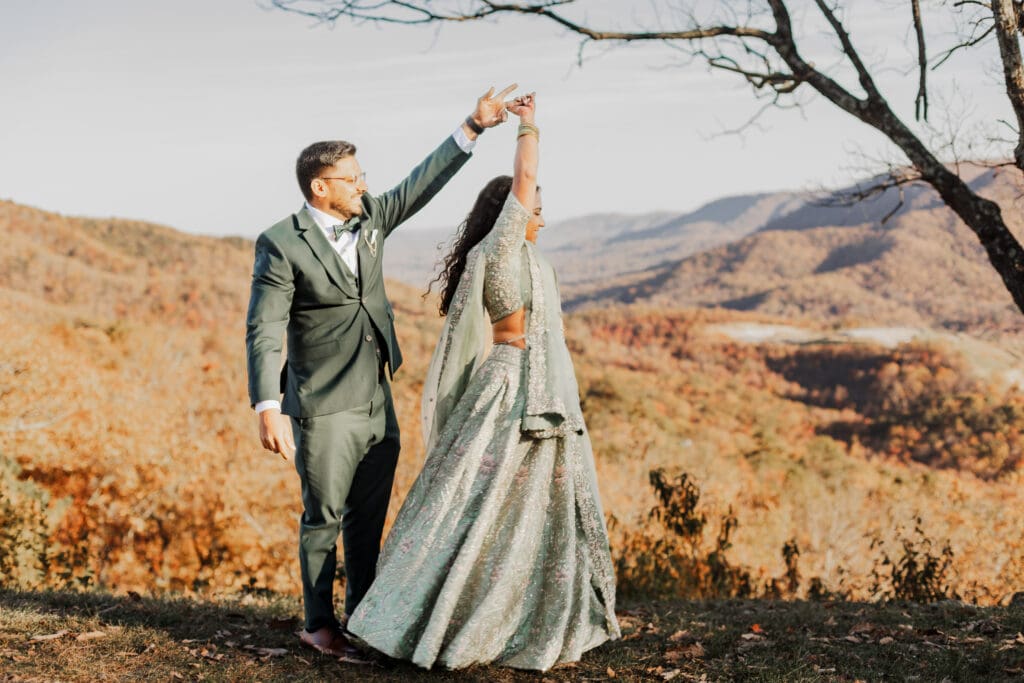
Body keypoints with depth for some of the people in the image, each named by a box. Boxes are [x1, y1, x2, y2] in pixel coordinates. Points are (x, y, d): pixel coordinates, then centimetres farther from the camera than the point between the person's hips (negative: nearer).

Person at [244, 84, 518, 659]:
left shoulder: (370, 217, 6)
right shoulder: (281, 245, -12)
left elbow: (424, 182, 12)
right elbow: (264, 331, -15)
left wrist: (474, 127, 6)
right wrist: (269, 408, -22)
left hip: (379, 404, 6)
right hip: (325, 409, -6)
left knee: (368, 520, 13)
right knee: (324, 518, 4)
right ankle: (320, 624, 19)